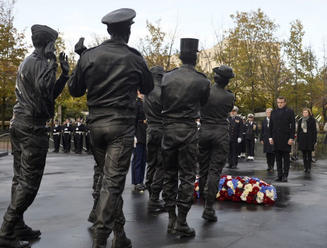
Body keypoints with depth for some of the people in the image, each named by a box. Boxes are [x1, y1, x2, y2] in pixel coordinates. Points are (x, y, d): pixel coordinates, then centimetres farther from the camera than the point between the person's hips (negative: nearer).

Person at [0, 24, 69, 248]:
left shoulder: (27, 62, 20)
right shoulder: (38, 63, -11)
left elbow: (51, 94, 19)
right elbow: (43, 89, -28)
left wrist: (64, 74, 10)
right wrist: (52, 65, -16)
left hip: (19, 123, 10)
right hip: (32, 126, -10)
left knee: (20, 178, 14)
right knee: (29, 182, -6)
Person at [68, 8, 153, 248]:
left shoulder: (89, 56, 1)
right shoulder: (134, 58, -3)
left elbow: (75, 90, 9)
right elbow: (148, 88, 11)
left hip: (96, 124, 4)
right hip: (121, 126, -4)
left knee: (108, 177, 16)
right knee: (113, 182, -2)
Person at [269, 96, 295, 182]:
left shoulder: (289, 112, 0)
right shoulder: (273, 112, 12)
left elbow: (293, 126, -4)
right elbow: (271, 126, 13)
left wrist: (291, 138, -11)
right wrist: (270, 137, 5)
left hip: (286, 139, -4)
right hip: (276, 139, 4)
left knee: (286, 158, 0)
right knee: (278, 158, 7)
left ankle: (285, 175, 4)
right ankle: (279, 175, 12)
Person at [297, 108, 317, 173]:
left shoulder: (312, 120, -1)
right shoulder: (300, 121, 10)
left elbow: (314, 130, -3)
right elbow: (298, 131, 12)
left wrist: (314, 140, -9)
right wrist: (298, 140, 8)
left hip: (309, 139, -3)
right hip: (302, 139, 3)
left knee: (309, 154, 0)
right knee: (304, 154, 5)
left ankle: (309, 168, 7)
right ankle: (305, 167, 12)